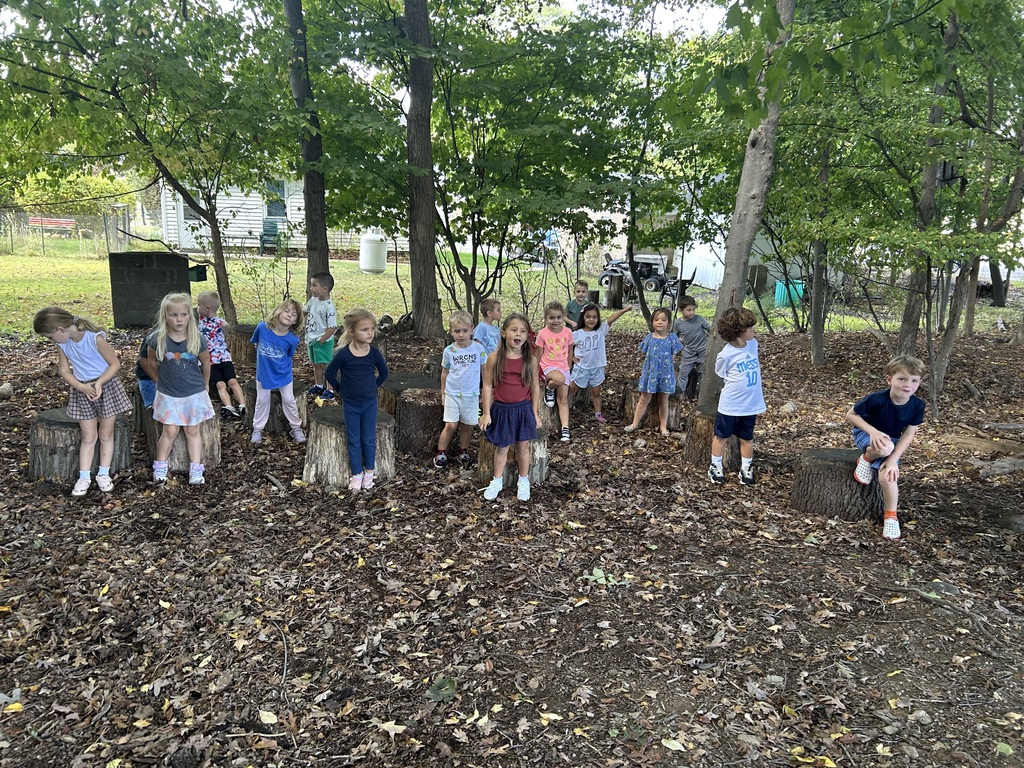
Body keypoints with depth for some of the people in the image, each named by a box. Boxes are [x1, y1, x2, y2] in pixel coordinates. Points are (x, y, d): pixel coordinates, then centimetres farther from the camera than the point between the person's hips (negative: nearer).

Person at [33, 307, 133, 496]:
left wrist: (99, 382, -29)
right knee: (88, 437, 8)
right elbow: (64, 370, 1)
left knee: (105, 435, 9)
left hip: (106, 385, -4)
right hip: (82, 390, 4)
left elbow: (115, 364, -16)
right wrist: (81, 387, -16)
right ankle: (84, 477, 15)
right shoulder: (63, 343, -6)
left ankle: (103, 474, 20)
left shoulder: (96, 338, -23)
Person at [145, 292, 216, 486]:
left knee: (192, 431, 10)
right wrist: (161, 381, 15)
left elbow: (206, 363, 3)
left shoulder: (197, 338, -14)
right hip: (168, 395, 0)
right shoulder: (158, 339, -14)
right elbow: (152, 361, 6)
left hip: (194, 393, 0)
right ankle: (160, 467, 21)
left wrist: (205, 385, 14)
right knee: (170, 431, 4)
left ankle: (196, 470, 16)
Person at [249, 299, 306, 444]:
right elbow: (256, 343, -1)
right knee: (262, 401, 14)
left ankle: (296, 427, 29)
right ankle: (257, 428, 30)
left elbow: (290, 357, -4)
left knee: (289, 400, 12)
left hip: (283, 374, -1)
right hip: (264, 373, 1)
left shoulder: (292, 339, -24)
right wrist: (264, 359, 4)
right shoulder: (262, 327, -22)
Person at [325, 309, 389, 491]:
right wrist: (341, 391, -1)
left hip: (370, 403, 1)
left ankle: (369, 472, 25)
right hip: (350, 404, -1)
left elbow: (383, 373, 6)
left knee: (369, 440, 10)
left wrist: (372, 387, 3)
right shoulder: (344, 354, -17)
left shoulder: (374, 353, -11)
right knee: (354, 440, 8)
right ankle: (356, 474, 20)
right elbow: (329, 374, -4)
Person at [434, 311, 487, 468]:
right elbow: (445, 373, 9)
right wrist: (443, 393, 14)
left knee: (468, 425, 9)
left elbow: (484, 370, 5)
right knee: (451, 425, -5)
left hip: (471, 394, 1)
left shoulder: (478, 348, -5)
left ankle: (464, 452, 27)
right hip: (452, 393, -1)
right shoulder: (449, 351, -4)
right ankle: (441, 453, 10)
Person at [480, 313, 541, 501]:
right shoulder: (495, 358, -10)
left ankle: (524, 481, 31)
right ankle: (497, 481, 31)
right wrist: (486, 413, -5)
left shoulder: (530, 360, -6)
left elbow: (535, 387, 2)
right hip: (501, 409, 0)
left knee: (523, 447, 13)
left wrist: (535, 413, 3)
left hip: (523, 409, 1)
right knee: (501, 448, 13)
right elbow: (487, 386, -5)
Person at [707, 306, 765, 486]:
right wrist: (736, 383, -5)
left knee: (747, 438, 17)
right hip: (730, 404, -5)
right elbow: (721, 374, -4)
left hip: (750, 404, 5)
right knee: (721, 436, 12)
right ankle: (716, 467, 27)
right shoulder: (726, 355, -21)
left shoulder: (753, 344, -3)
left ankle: (746, 469, 29)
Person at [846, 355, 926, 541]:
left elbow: (908, 434, -13)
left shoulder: (917, 405, -17)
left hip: (893, 440, 3)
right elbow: (850, 415, -16)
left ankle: (891, 517, -5)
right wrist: (873, 431, -30)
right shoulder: (877, 399, -28)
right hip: (866, 433, -3)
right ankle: (866, 459, -5)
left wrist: (893, 459, -24)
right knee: (885, 447, -39)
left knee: (887, 475, -23)